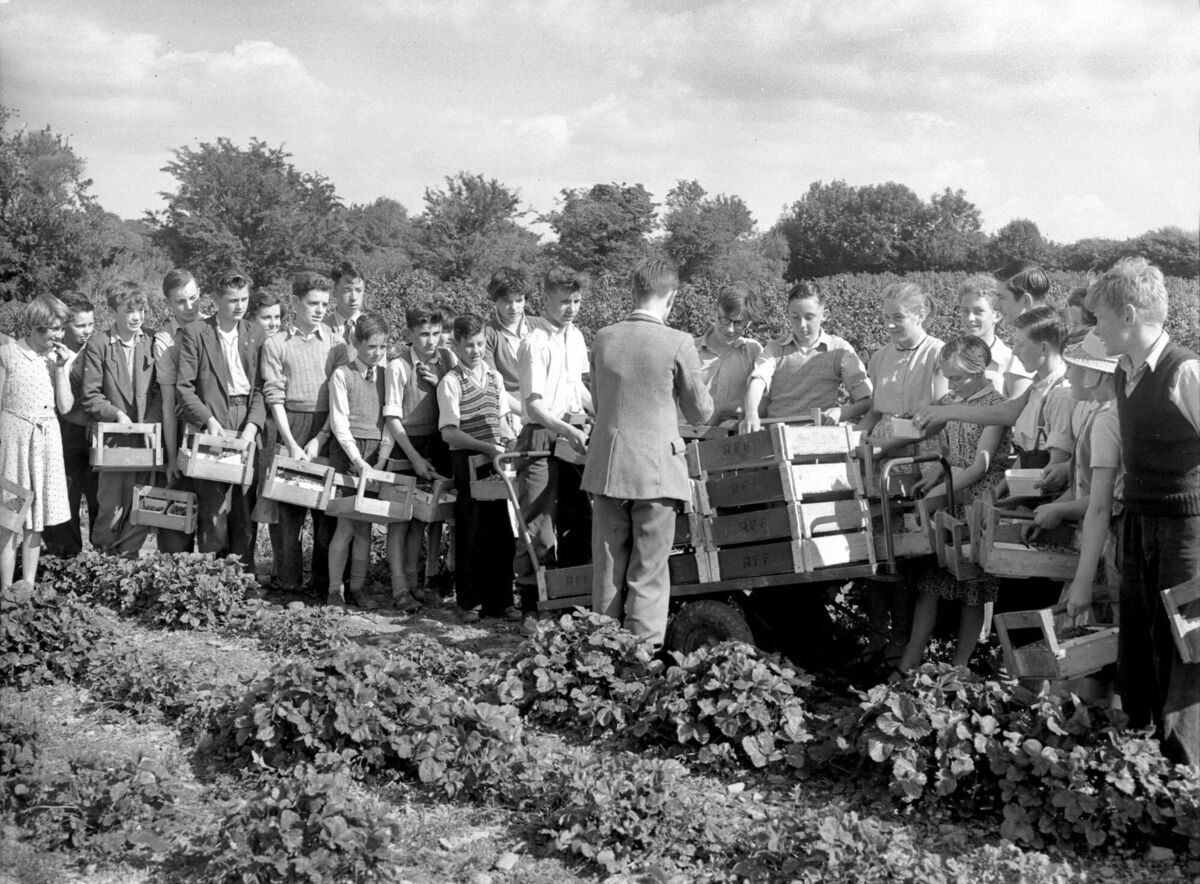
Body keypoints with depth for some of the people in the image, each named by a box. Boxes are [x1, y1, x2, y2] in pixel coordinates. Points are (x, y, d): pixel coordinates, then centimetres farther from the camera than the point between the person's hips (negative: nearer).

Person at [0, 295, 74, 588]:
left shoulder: (62, 358, 6)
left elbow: (65, 407, 0)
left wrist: (61, 368, -7)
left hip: (46, 440, 4)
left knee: (36, 518, 9)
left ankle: (29, 585, 18)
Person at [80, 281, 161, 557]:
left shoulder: (152, 342, 7)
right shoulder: (98, 344, 0)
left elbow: (161, 389, 5)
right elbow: (90, 395, -2)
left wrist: (150, 423, -8)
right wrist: (117, 414, -15)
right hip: (113, 436, -2)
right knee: (114, 505, -2)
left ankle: (128, 554, 16)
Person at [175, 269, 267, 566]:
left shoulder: (255, 334, 11)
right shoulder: (195, 333, 1)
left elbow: (261, 387, 7)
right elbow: (183, 386, -2)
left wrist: (253, 424, -7)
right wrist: (208, 419, -13)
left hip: (247, 425, 3)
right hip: (213, 427, -3)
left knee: (245, 510, 3)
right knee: (214, 509, -4)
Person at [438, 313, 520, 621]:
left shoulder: (494, 377, 10)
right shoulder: (451, 382, -7)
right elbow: (449, 432, -14)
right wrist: (485, 446, -22)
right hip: (468, 463, -5)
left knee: (502, 534, 5)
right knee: (471, 535, -1)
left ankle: (500, 600, 14)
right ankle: (470, 603, 9)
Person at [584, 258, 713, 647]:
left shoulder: (603, 338, 2)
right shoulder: (678, 343, -10)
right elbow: (699, 413, 0)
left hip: (607, 467, 4)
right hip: (657, 469, -4)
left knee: (608, 570, 12)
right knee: (648, 575, 3)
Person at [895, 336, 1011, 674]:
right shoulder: (950, 402, 10)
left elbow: (980, 466, -15)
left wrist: (937, 492, -21)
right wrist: (935, 472, -5)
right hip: (946, 503, 6)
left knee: (972, 590, 3)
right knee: (929, 584, 2)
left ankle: (958, 668, 11)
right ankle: (908, 666, 3)